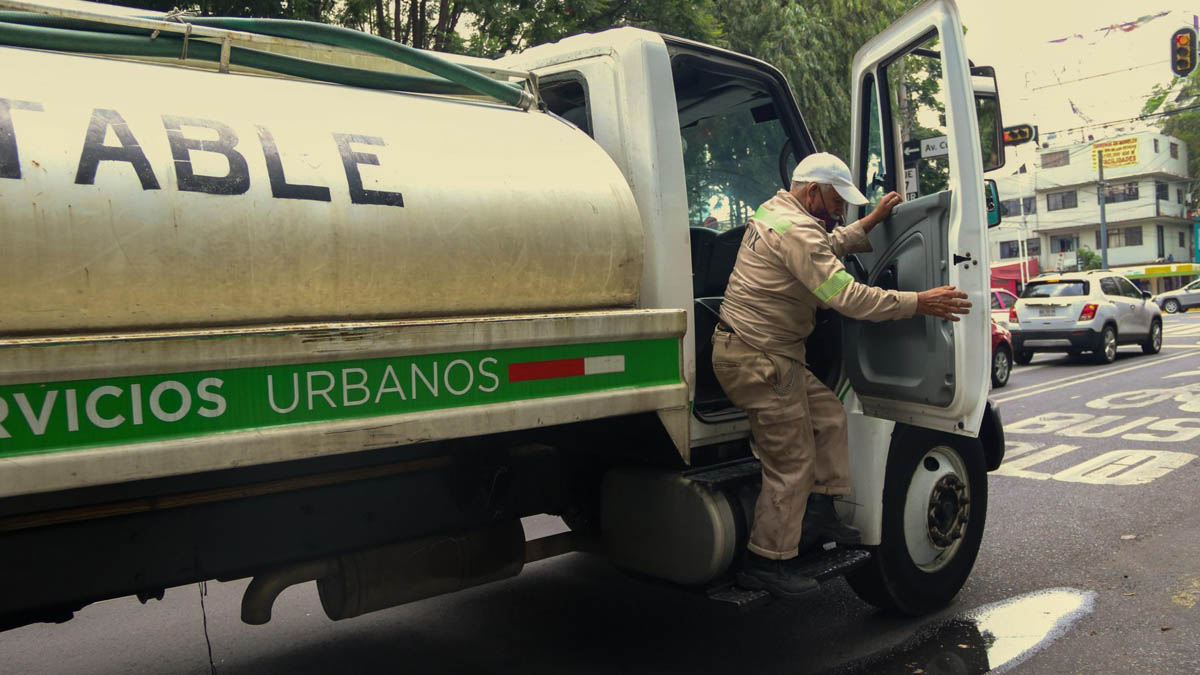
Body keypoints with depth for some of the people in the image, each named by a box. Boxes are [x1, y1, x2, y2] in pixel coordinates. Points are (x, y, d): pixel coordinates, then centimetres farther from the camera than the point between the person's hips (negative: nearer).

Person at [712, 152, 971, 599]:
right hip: (756, 360, -11)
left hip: (773, 354, 11)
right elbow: (846, 296, -25)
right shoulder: (794, 229, -19)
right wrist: (918, 303, -19)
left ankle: (819, 515, 26)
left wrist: (872, 221, 28)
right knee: (792, 462, -4)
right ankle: (766, 562, 7)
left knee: (828, 415, 18)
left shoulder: (776, 212, 15)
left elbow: (830, 245, 33)